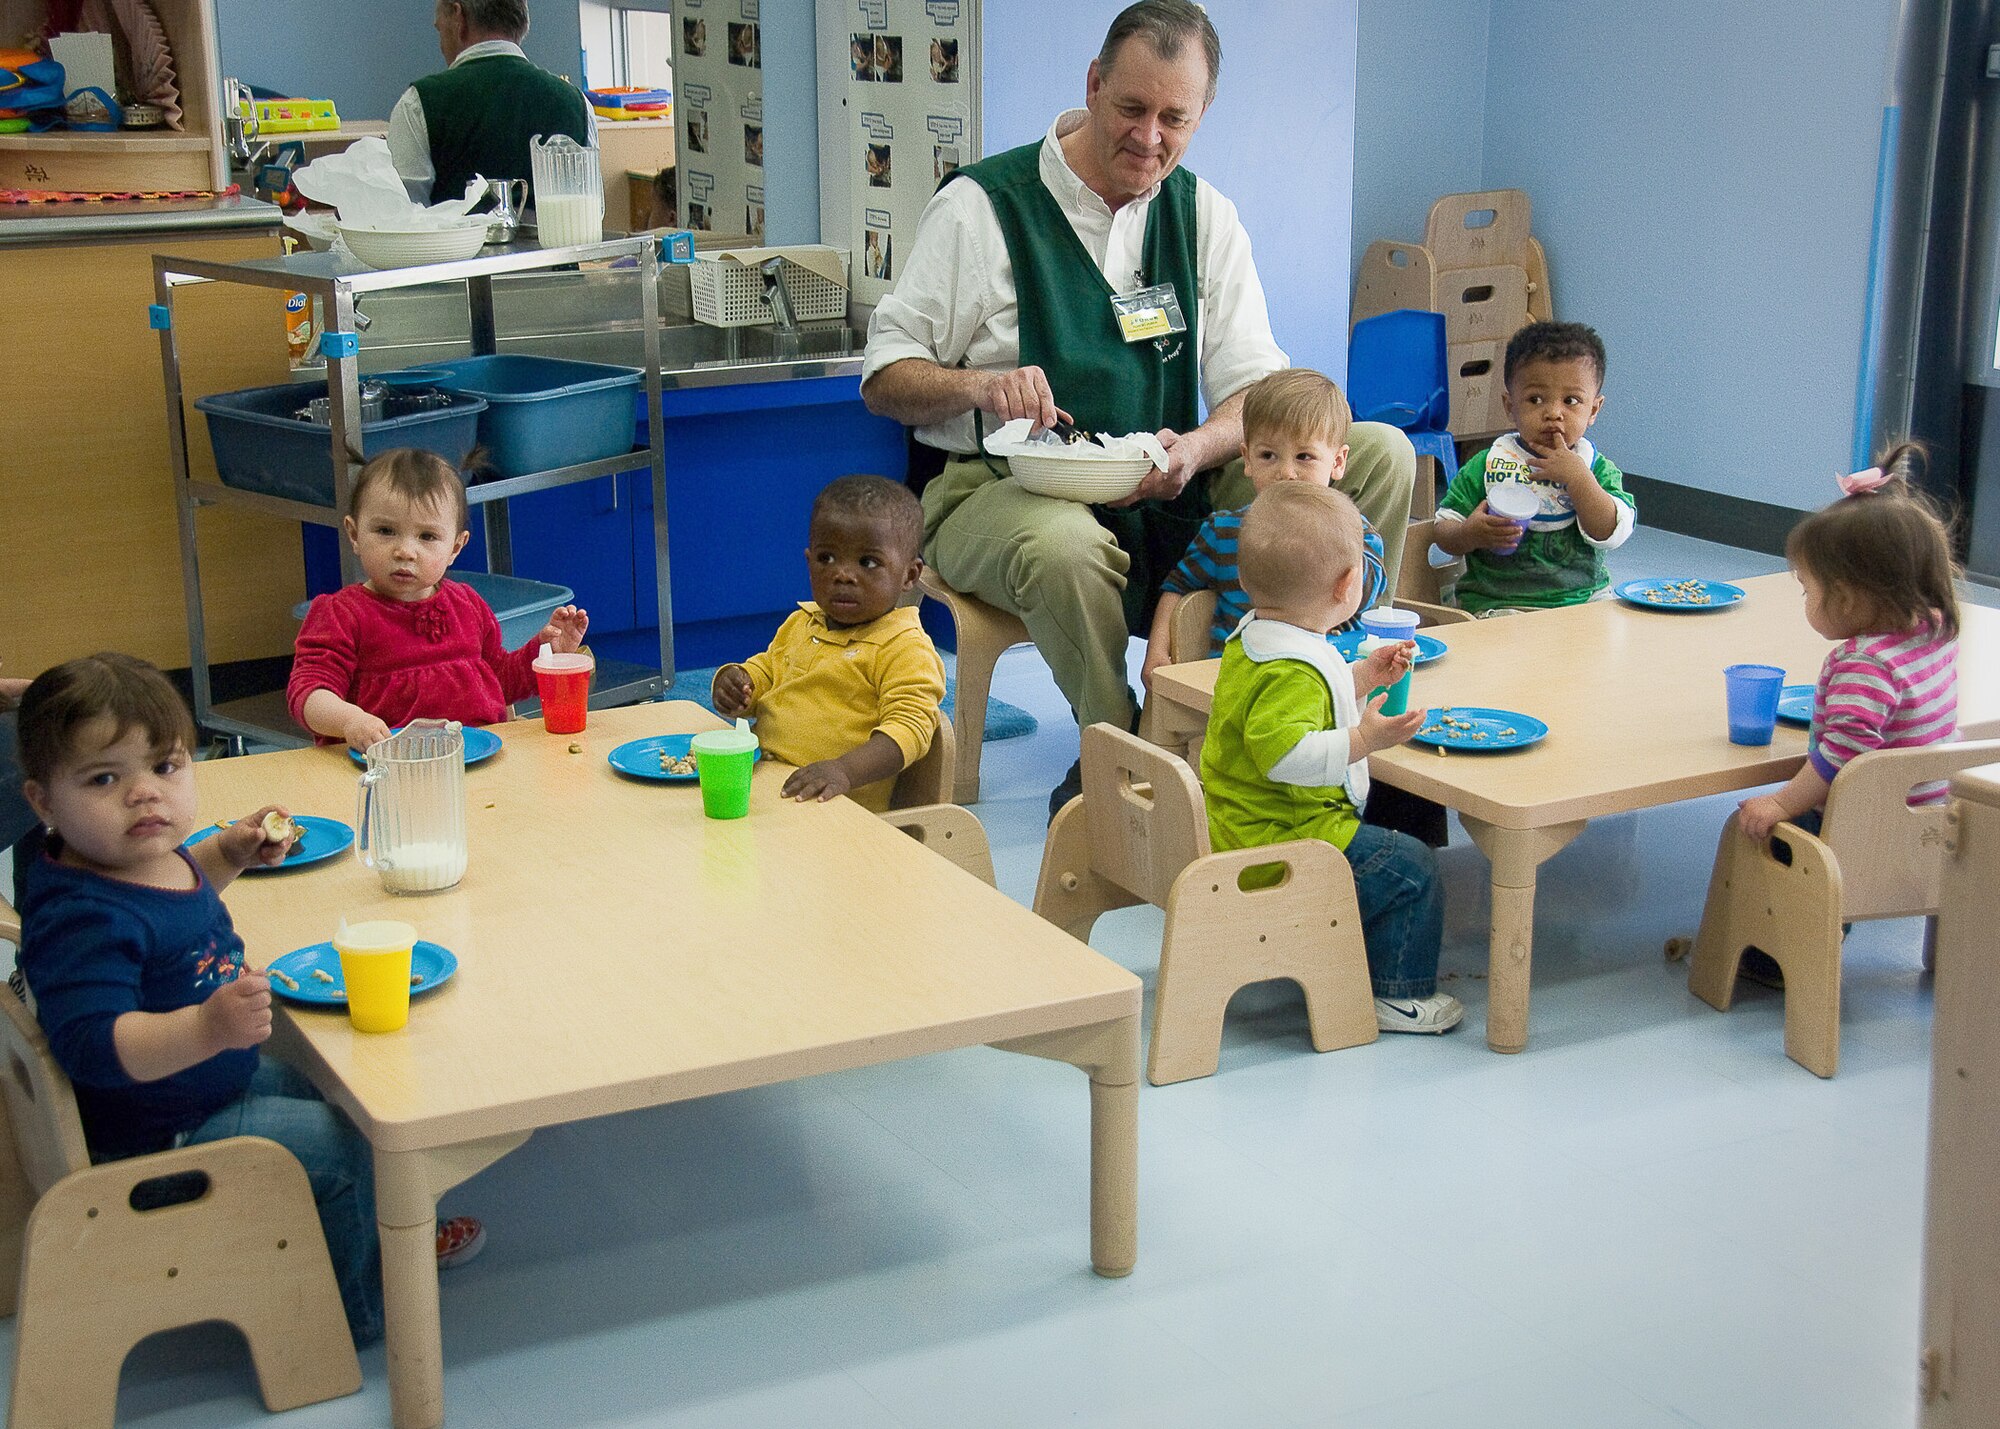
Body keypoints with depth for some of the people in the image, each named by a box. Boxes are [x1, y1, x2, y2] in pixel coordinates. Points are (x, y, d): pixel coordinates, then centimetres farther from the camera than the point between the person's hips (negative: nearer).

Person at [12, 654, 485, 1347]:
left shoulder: (145, 856, -1)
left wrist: (228, 853, 8)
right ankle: (354, 1311, 13)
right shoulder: (82, 918, -34)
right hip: (161, 1135, -11)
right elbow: (93, 1044, -42)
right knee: (342, 1145, -11)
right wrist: (208, 1028, -53)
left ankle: (383, 1239, 46)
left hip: (212, 1077, 11)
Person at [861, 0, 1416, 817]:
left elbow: (1256, 390, 2)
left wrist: (1197, 448, -22)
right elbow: (884, 378, -3)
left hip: (1161, 494, 5)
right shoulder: (981, 206, -4)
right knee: (1067, 548, -42)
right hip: (1001, 491, -4)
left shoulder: (1203, 214, 8)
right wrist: (978, 386, -25)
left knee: (1381, 455, -11)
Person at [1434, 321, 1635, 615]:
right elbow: (1442, 532, 4)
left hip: (1584, 600, 2)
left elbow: (1611, 535, -8)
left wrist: (1577, 477, -15)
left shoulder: (1598, 468, 6)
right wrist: (1470, 534, -18)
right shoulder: (1486, 467, 2)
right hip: (1497, 605, -2)